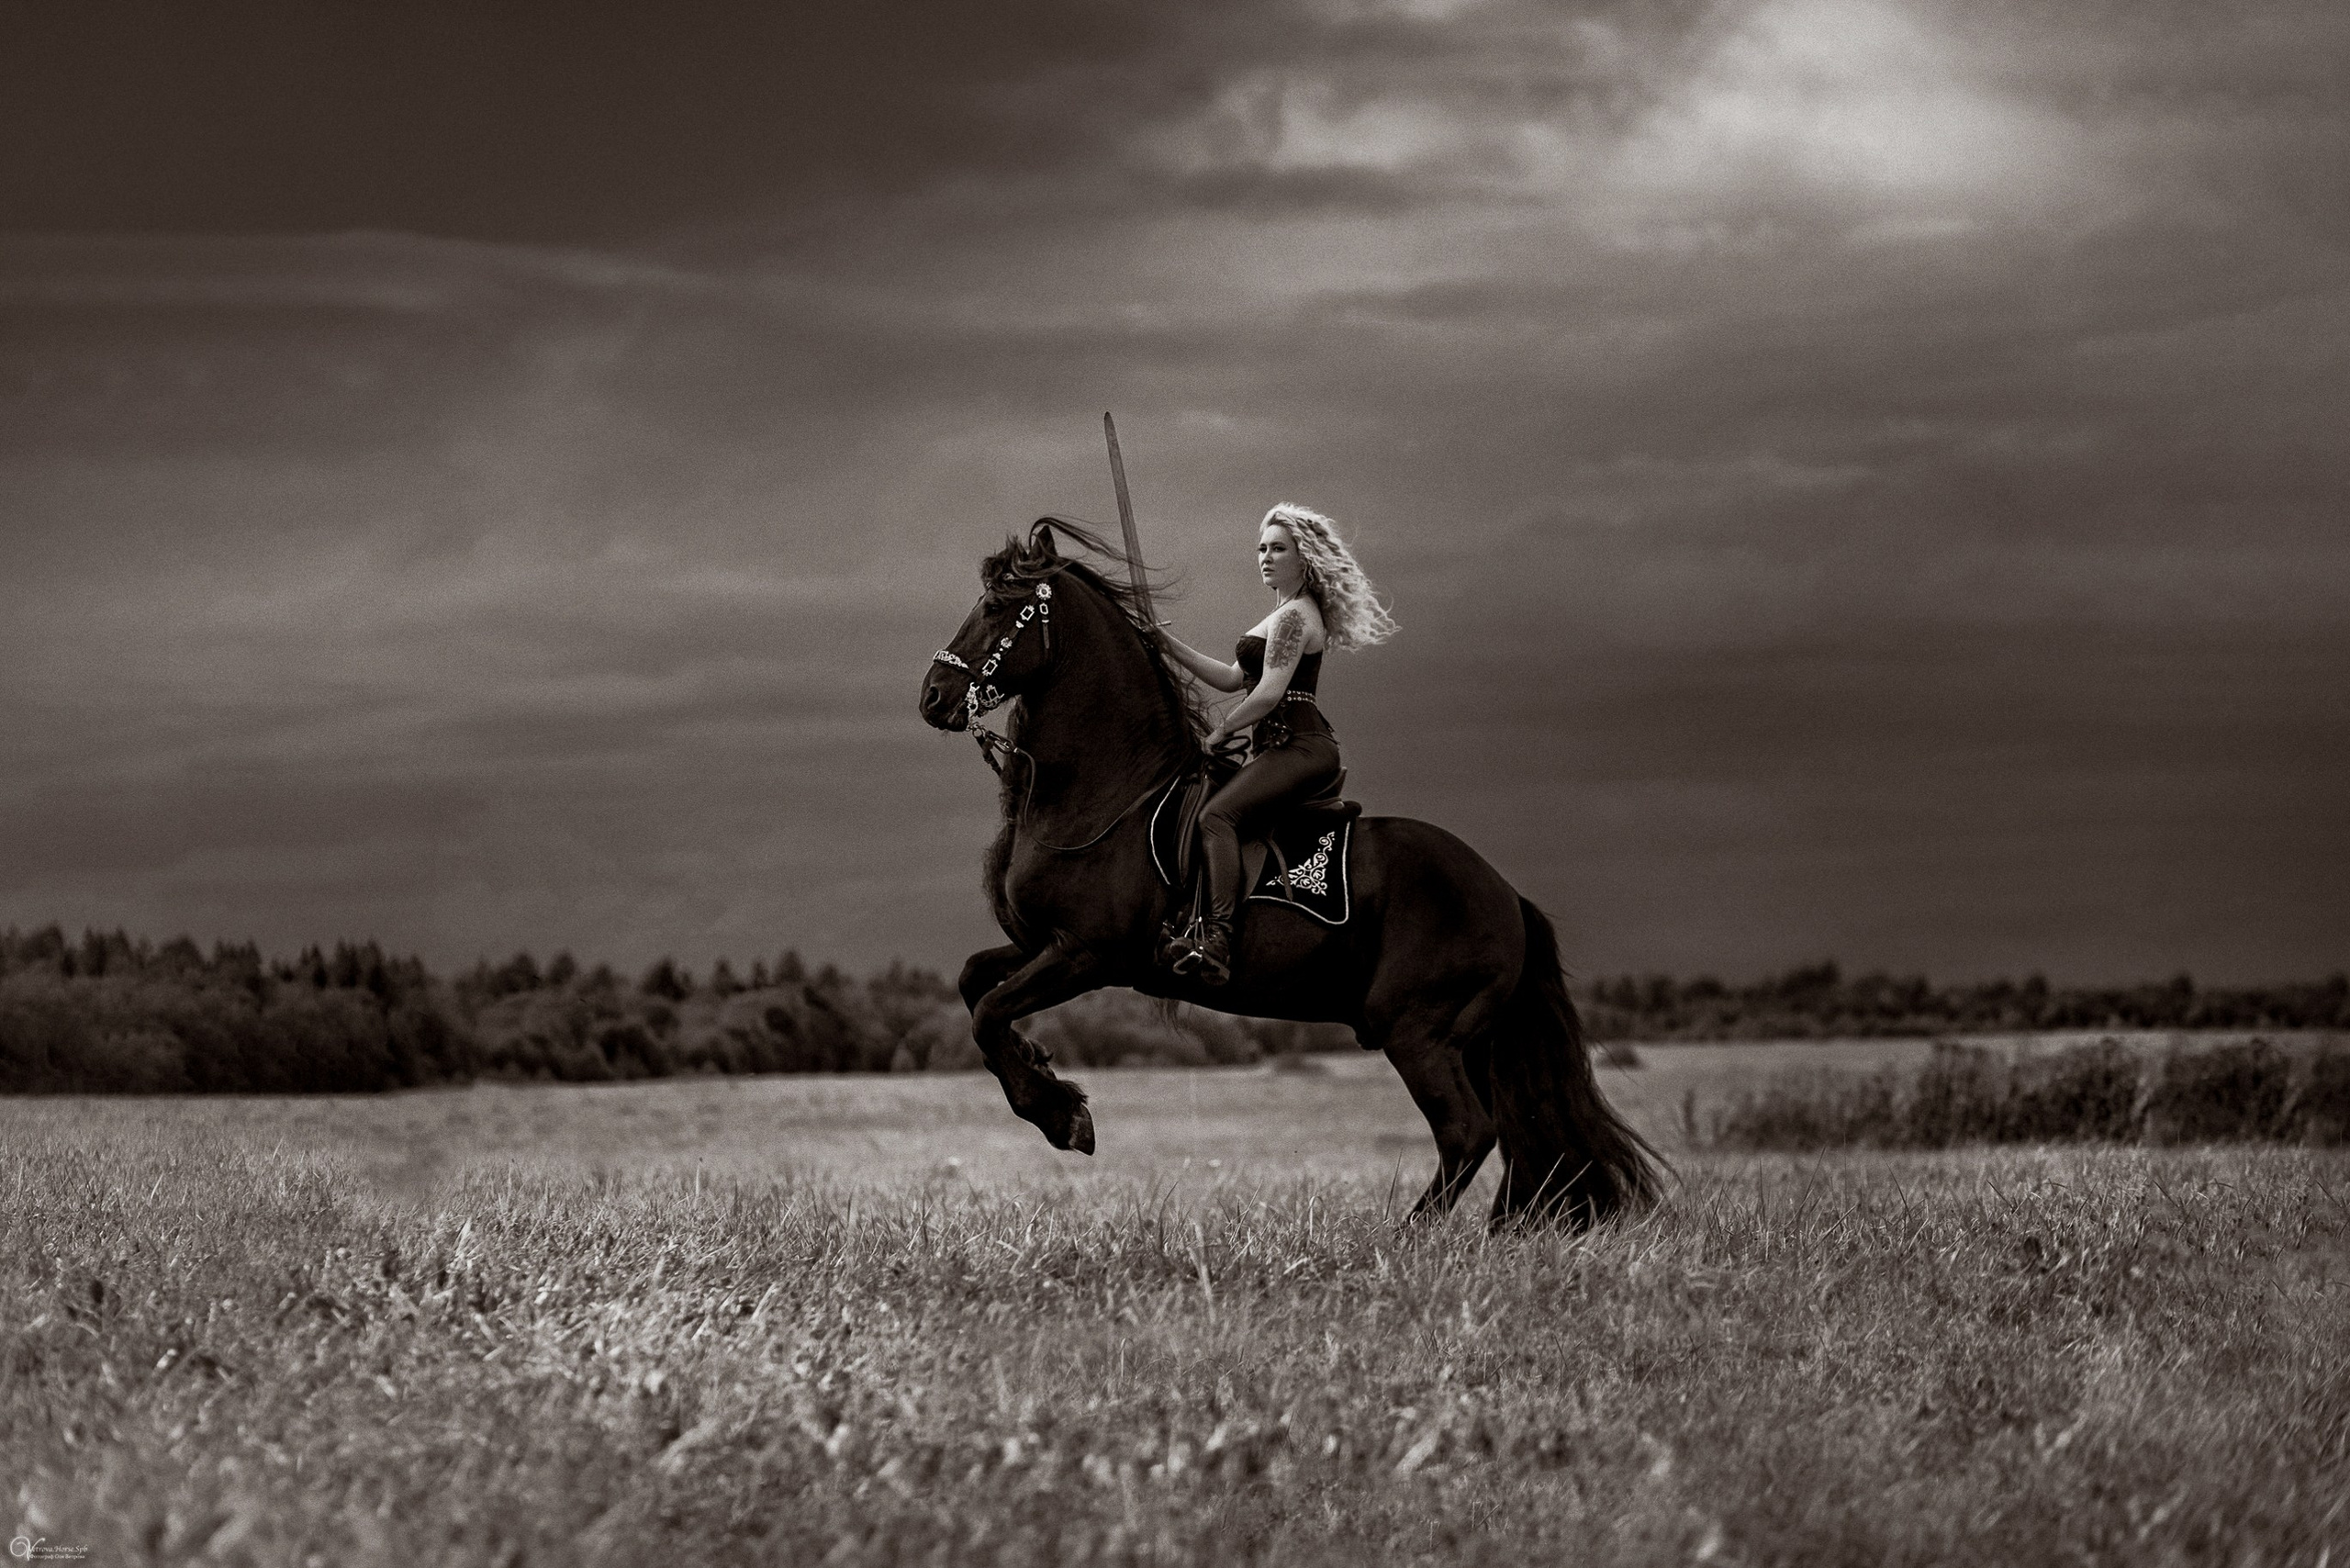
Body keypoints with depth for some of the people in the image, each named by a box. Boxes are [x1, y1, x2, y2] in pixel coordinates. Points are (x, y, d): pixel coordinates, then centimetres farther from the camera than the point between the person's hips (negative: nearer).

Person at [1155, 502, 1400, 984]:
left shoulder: (1293, 616, -8)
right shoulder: (1290, 614, 25)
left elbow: (1268, 695, -16)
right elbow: (1233, 678, 26)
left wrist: (1219, 733, -4)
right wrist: (1172, 644, 21)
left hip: (1298, 746, -11)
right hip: (1278, 749, 11)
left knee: (1215, 815, -29)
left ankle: (1216, 937, -45)